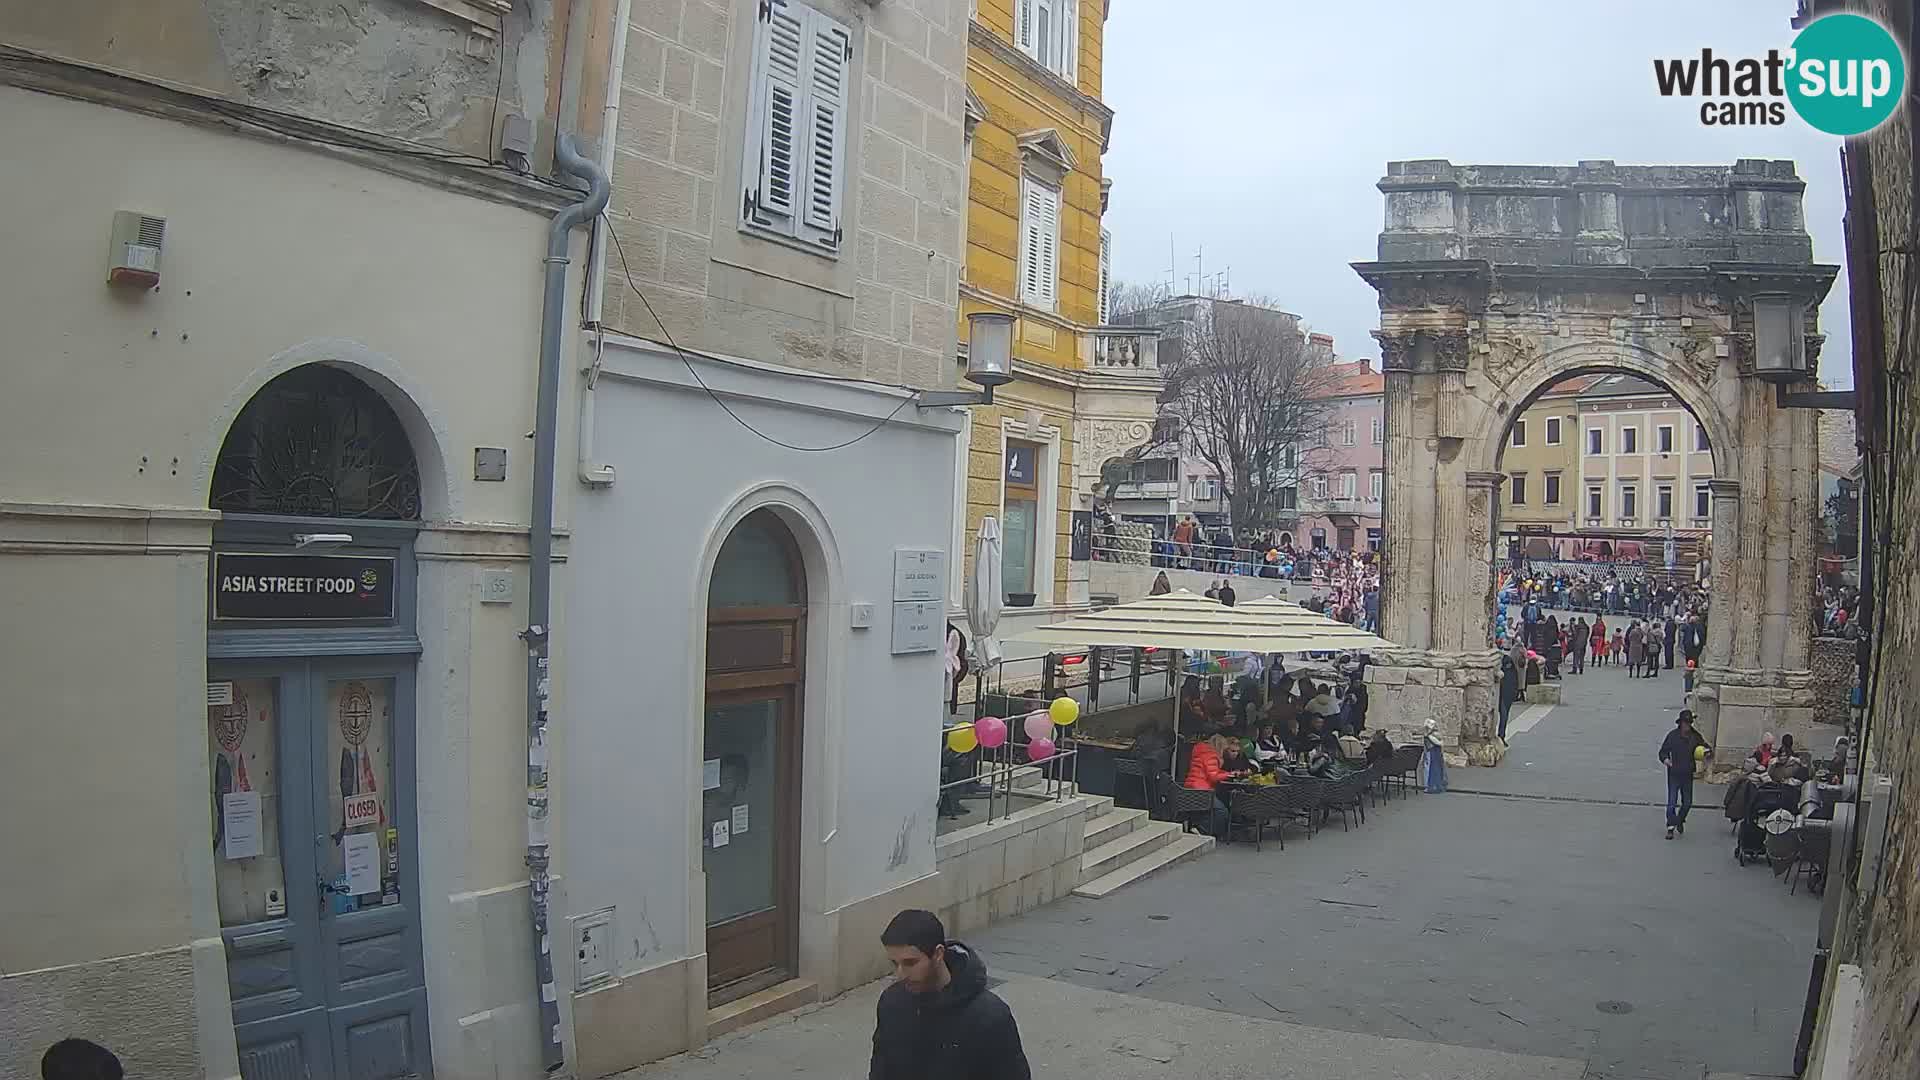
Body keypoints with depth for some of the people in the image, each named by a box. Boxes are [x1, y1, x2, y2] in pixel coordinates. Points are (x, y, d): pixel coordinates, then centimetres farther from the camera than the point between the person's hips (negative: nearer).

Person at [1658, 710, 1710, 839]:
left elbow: (1706, 747, 13)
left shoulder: (1695, 736, 0)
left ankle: (1680, 820, 38)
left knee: (1687, 802, 12)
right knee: (1672, 802, -6)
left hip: (1688, 774, 3)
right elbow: (1663, 751, -4)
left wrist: (1707, 751, -11)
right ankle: (1671, 828, 1)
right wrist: (1665, 759, -25)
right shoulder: (1673, 735, -8)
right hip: (1674, 774, -3)